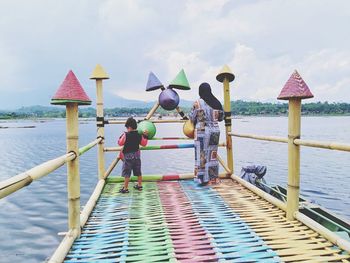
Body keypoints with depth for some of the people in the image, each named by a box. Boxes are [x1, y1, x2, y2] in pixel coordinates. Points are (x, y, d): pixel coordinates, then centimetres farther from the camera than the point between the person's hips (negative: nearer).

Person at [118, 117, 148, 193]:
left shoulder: (126, 135, -15)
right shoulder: (139, 135, 0)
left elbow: (120, 143, -8)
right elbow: (144, 143, 9)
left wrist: (121, 137, 7)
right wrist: (145, 136, 15)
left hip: (128, 156, -5)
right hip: (137, 155, 6)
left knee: (127, 173, 1)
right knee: (138, 172, 16)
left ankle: (125, 188, 4)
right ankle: (139, 185, 26)